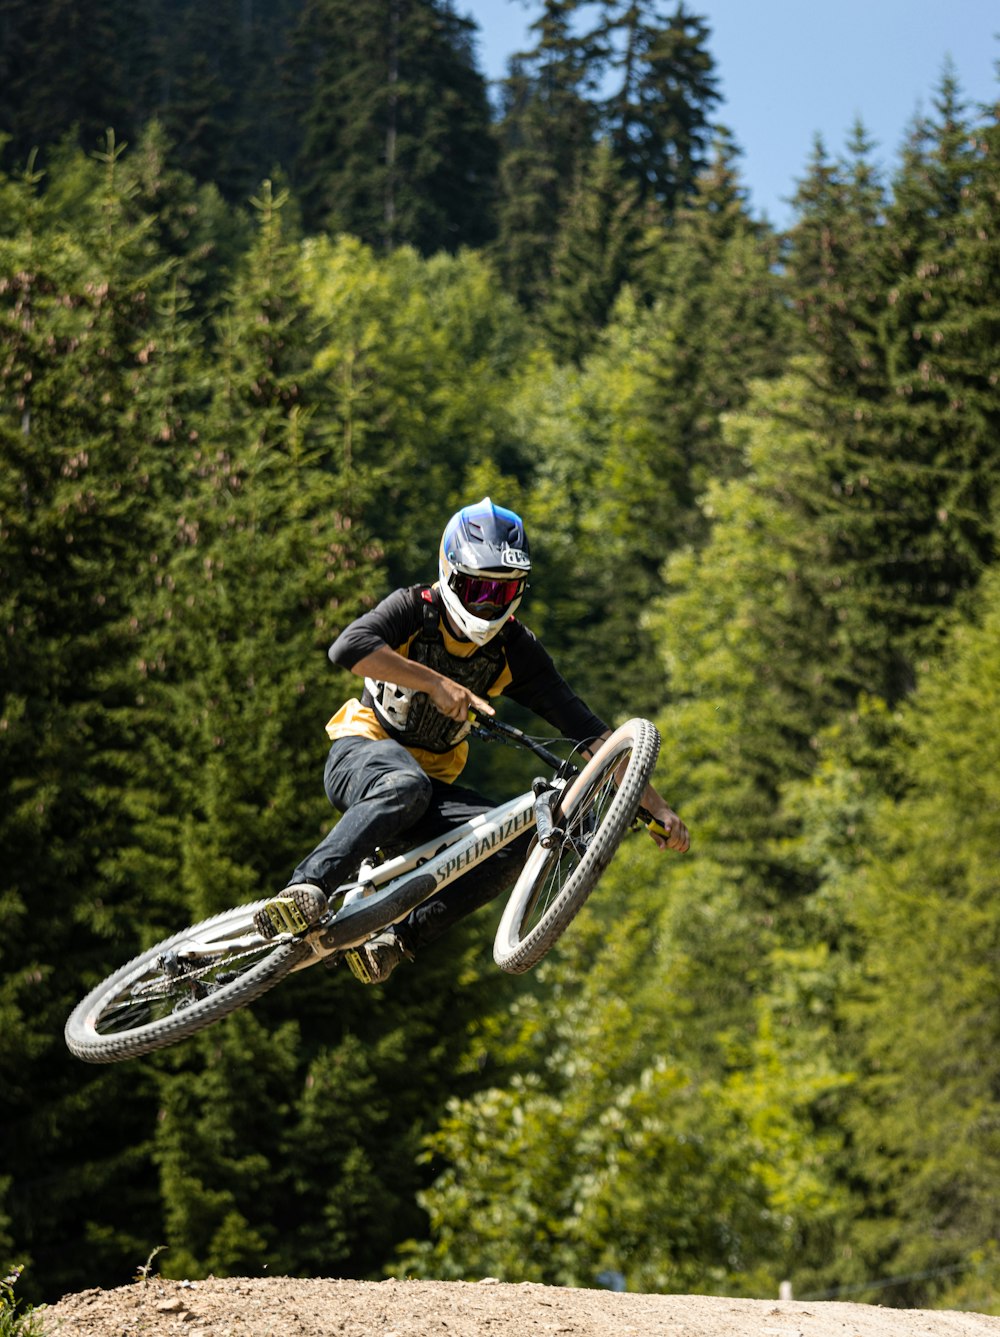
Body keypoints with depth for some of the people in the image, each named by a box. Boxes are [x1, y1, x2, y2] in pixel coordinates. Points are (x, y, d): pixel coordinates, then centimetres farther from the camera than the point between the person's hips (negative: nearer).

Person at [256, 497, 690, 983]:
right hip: (363, 754, -4)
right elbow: (348, 646, -32)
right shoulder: (416, 609, -11)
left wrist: (656, 806, -13)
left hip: (434, 782, 4)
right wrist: (436, 682, -35)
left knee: (511, 845, -24)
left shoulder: (516, 651, -3)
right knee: (406, 788, -40)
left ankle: (395, 938, -23)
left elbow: (588, 732, -6)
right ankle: (304, 889, -47)